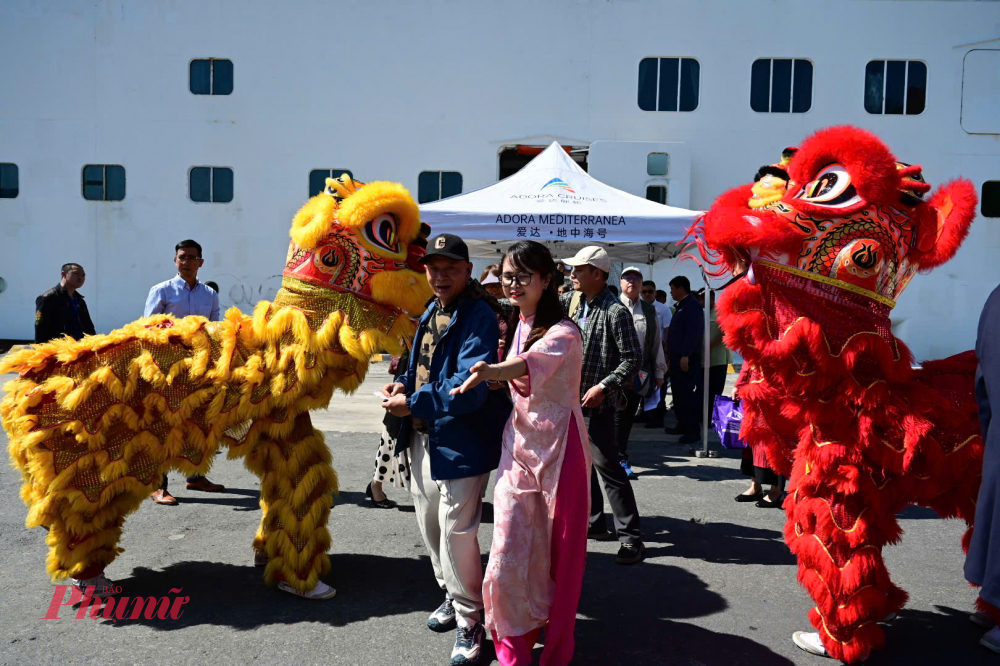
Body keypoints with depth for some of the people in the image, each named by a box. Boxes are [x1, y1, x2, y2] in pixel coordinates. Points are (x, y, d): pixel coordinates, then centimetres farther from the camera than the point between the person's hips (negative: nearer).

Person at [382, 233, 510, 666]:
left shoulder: (479, 317, -18)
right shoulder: (430, 312, 10)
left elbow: (469, 388, -27)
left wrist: (414, 404, -20)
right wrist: (405, 385, 1)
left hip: (460, 441, -9)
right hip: (423, 437, 9)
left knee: (456, 531, -3)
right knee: (430, 525, 20)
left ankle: (469, 619, 18)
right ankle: (452, 595, 41)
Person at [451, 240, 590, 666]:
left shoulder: (563, 333, -13)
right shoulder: (516, 327, 10)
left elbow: (535, 360, -36)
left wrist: (492, 371, -56)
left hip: (559, 450, -5)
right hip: (518, 447, 5)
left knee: (558, 554, 7)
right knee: (508, 557, 2)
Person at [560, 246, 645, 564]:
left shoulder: (615, 312, -14)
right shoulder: (573, 300, 8)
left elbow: (633, 357, -15)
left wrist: (604, 386, -20)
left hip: (596, 403, -8)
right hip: (572, 398, 8)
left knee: (607, 467, -6)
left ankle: (630, 536, 5)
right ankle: (595, 523, 32)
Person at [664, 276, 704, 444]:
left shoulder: (692, 305, -12)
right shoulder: (682, 306, 20)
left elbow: (693, 333, -22)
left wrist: (685, 355, -26)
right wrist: (671, 356, 22)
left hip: (687, 359, -10)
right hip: (678, 357, 10)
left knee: (687, 393, -9)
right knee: (678, 392, 13)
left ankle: (692, 431, -5)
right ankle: (683, 425, 22)